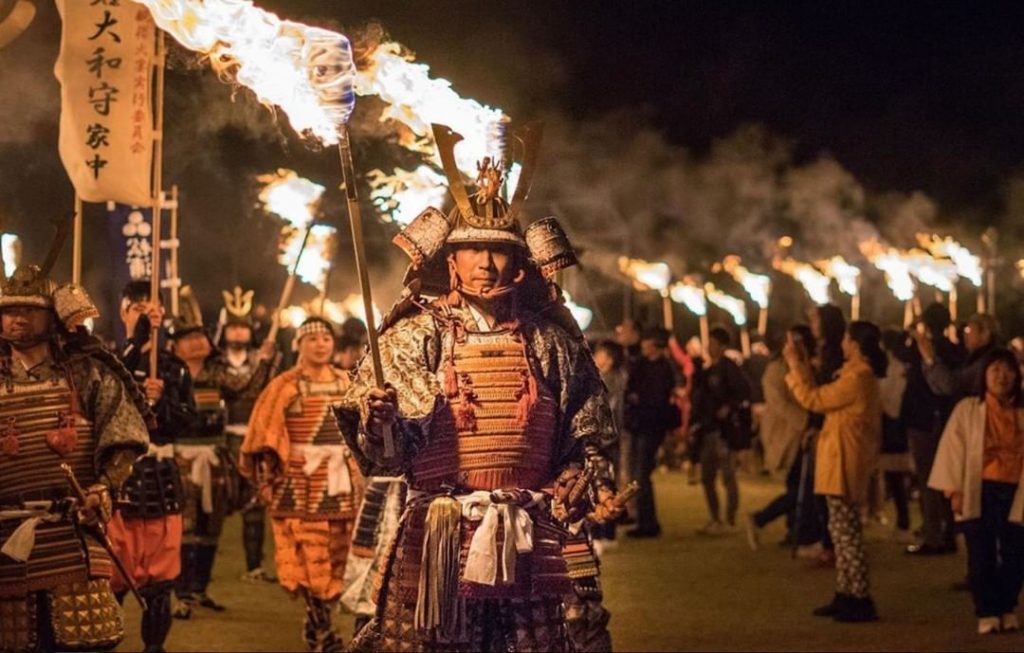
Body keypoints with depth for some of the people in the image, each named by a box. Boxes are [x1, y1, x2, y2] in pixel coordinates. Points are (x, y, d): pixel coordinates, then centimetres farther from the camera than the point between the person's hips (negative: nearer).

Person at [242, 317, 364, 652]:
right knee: (311, 558, -7)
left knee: (338, 559, 6)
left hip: (342, 482, 5)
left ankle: (316, 623, 20)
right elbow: (265, 435, -4)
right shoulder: (286, 386, -2)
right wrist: (270, 477, -9)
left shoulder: (346, 383, 11)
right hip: (303, 485, -5)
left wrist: (360, 471, 14)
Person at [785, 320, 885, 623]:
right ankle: (845, 596, 19)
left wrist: (794, 365, -7)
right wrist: (804, 365, 16)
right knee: (842, 530, 15)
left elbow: (812, 399, -16)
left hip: (845, 463, -11)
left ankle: (860, 601, -5)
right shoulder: (862, 375, 15)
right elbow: (822, 396, 16)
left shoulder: (856, 378, -19)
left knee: (846, 531, -7)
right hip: (844, 461, 11)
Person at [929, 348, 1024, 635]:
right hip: (979, 492, -2)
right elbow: (952, 448, -3)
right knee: (981, 557, 1)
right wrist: (954, 489, -10)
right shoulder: (967, 410, 1)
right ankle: (987, 613, 9)